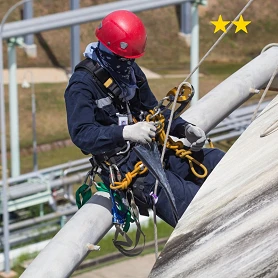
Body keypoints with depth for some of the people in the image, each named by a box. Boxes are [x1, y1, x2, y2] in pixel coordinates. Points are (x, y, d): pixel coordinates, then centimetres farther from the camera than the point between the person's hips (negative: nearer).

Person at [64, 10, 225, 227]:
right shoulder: (83, 85, -13)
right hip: (125, 166, -8)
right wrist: (125, 133, -40)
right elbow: (81, 134, -25)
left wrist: (184, 128, 2)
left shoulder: (131, 71, 11)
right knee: (186, 197, -28)